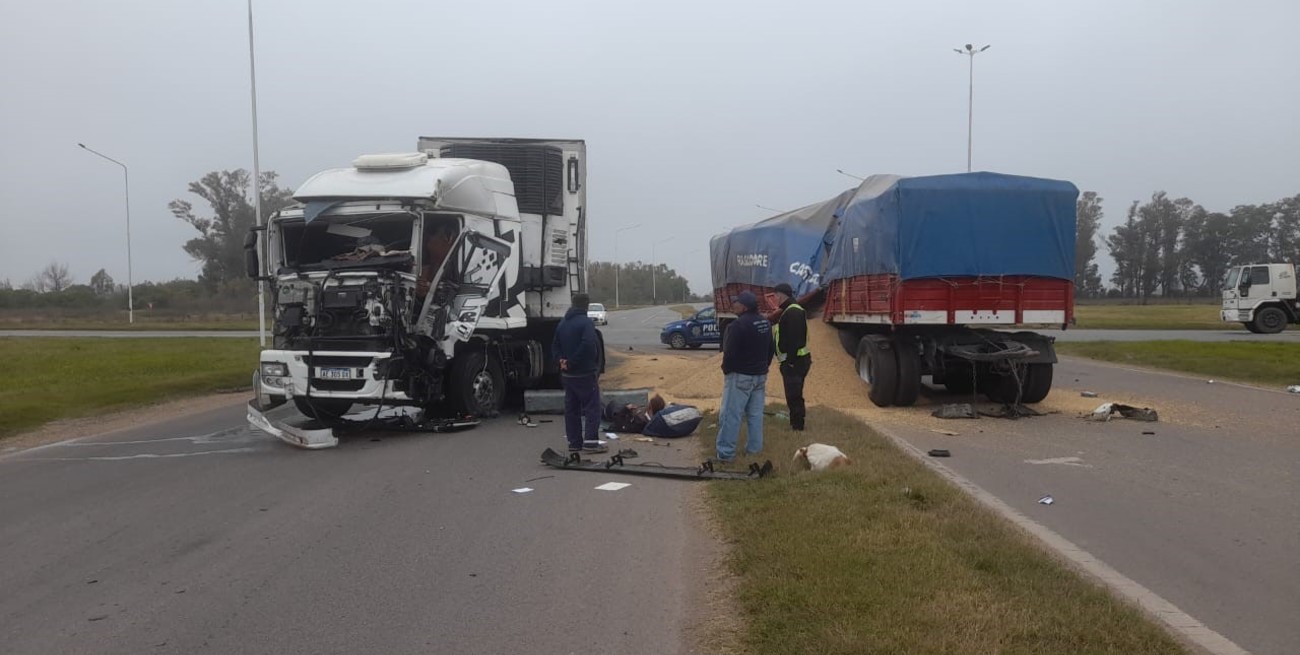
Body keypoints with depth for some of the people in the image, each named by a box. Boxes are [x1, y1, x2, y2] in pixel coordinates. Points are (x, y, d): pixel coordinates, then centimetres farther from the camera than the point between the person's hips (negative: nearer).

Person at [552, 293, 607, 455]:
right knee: (592, 406, -1)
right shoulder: (586, 323, -13)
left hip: (567, 374, 7)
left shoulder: (562, 324, 12)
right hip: (585, 374, -7)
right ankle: (590, 442, -5)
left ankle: (574, 443, 13)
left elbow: (555, 346, 14)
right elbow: (588, 345, -26)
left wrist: (562, 360, 0)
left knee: (571, 408, 10)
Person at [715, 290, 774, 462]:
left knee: (731, 414, -5)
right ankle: (754, 448, 20)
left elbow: (730, 352, -20)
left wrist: (726, 370, -4)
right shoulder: (766, 323, 9)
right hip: (760, 375, 8)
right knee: (755, 414, 14)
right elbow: (772, 348, 16)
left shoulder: (738, 325, -20)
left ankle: (726, 453, -5)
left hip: (740, 376, -8)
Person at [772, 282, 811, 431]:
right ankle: (796, 424, 23)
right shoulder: (790, 311, 18)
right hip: (793, 361, 11)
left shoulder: (793, 312, -17)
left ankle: (797, 427, -4)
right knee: (794, 395, 16)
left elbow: (794, 339, -24)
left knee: (793, 396, -7)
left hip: (794, 361, -11)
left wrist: (791, 361, -25)